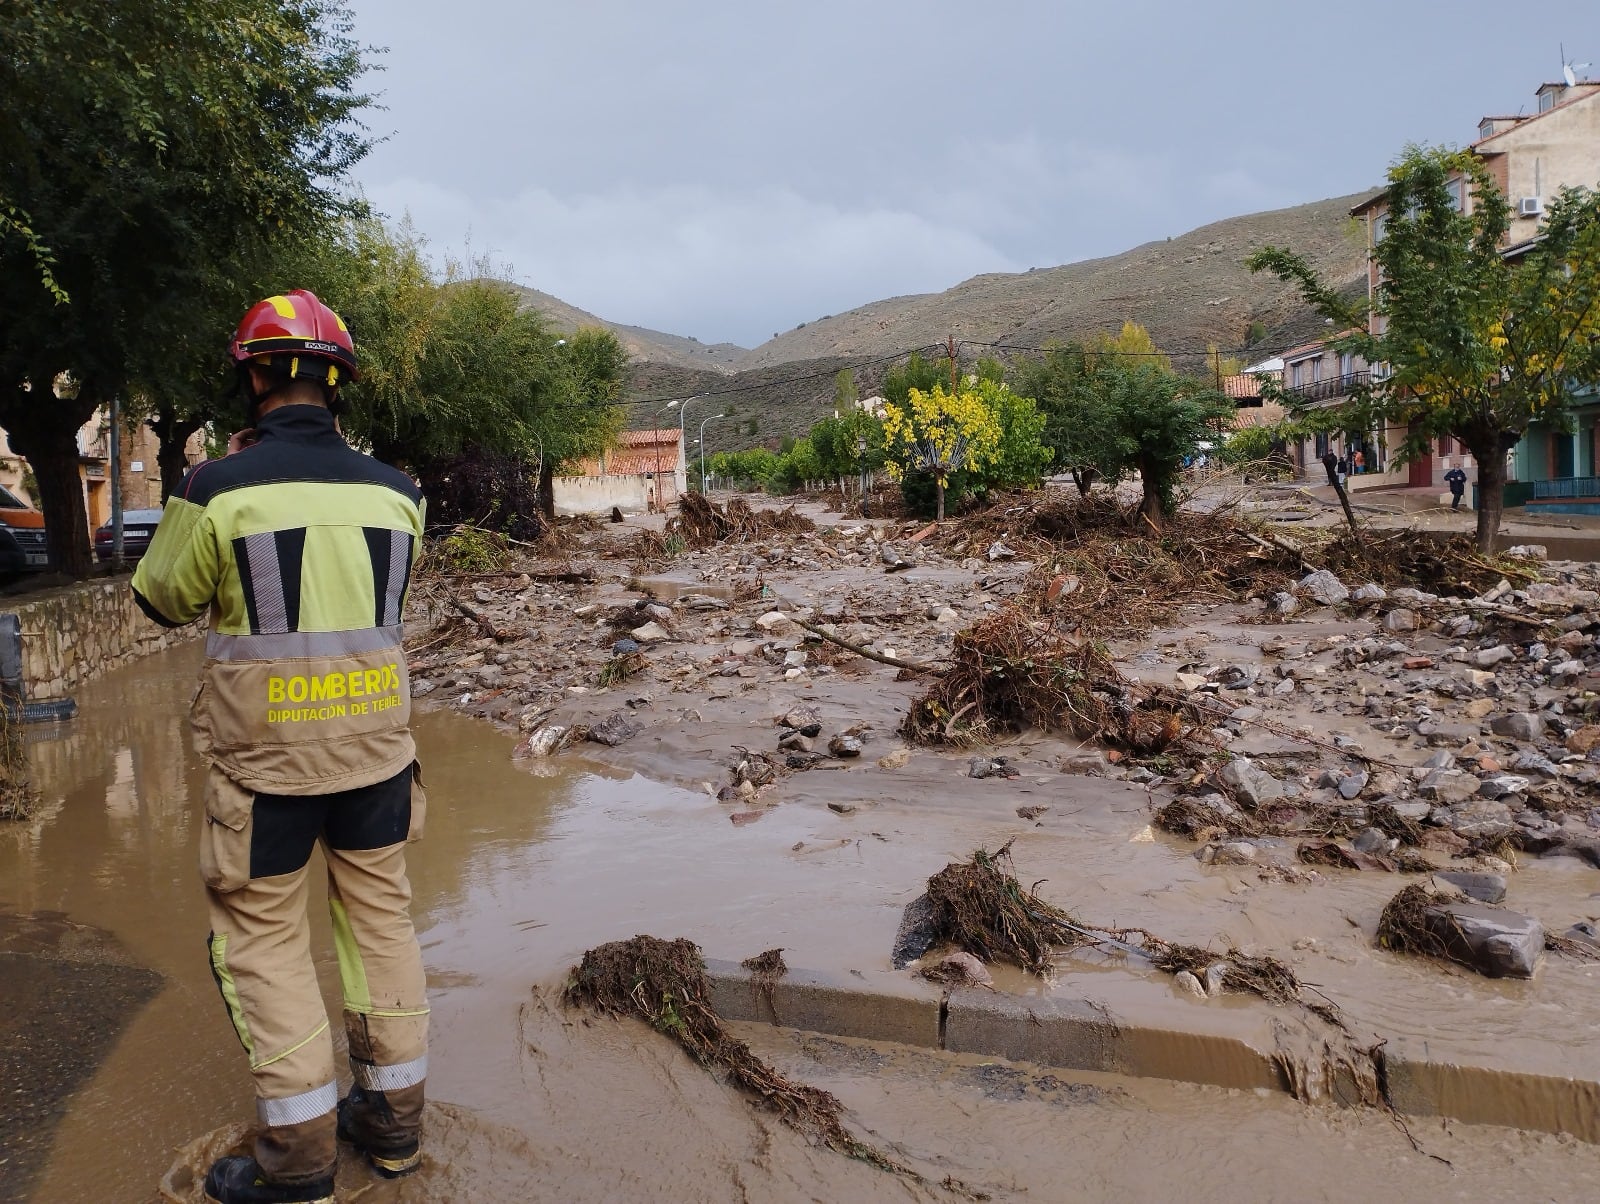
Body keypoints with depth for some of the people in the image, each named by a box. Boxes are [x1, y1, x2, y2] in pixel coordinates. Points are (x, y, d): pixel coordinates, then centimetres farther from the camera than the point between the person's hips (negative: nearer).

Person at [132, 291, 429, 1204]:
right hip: (377, 737, 4)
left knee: (266, 940, 10)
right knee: (382, 920, 16)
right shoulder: (394, 491, -1)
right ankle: (396, 1118, 28)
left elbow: (164, 600, 4)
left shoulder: (220, 489, -12)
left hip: (266, 751, -4)